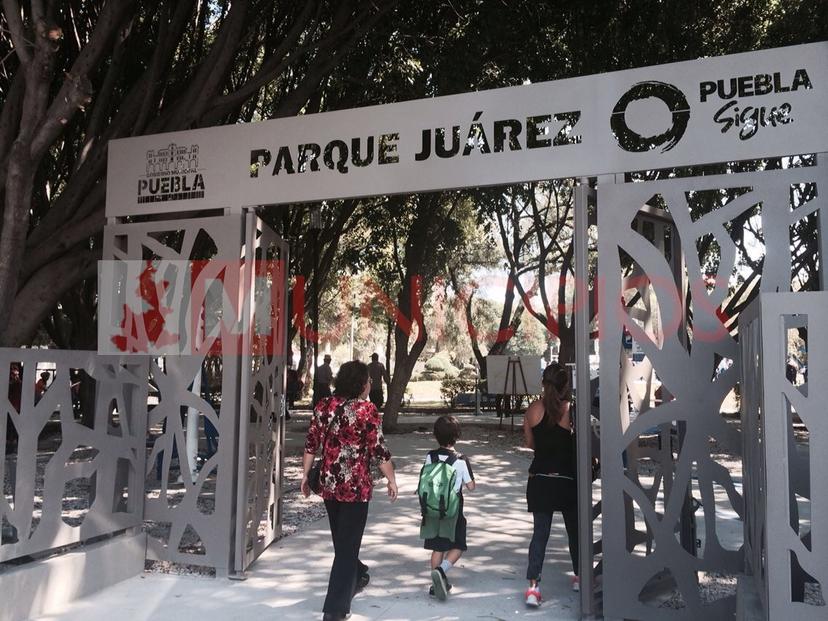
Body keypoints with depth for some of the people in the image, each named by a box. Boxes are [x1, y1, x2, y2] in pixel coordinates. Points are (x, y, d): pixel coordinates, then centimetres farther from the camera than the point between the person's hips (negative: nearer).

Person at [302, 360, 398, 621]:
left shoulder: (323, 406, 2)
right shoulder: (366, 410, -13)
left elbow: (311, 445, 5)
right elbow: (379, 451, -13)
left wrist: (305, 475, 15)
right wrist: (391, 480, -1)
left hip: (329, 484, 6)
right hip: (356, 486, -6)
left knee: (341, 539, 24)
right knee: (348, 544, 3)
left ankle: (357, 576, 48)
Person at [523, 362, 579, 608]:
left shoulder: (533, 409, -4)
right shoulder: (573, 410, -14)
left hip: (539, 479, 2)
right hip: (567, 479, -2)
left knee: (540, 532, 5)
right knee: (575, 529, 18)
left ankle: (533, 586, -5)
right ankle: (579, 576, 35)